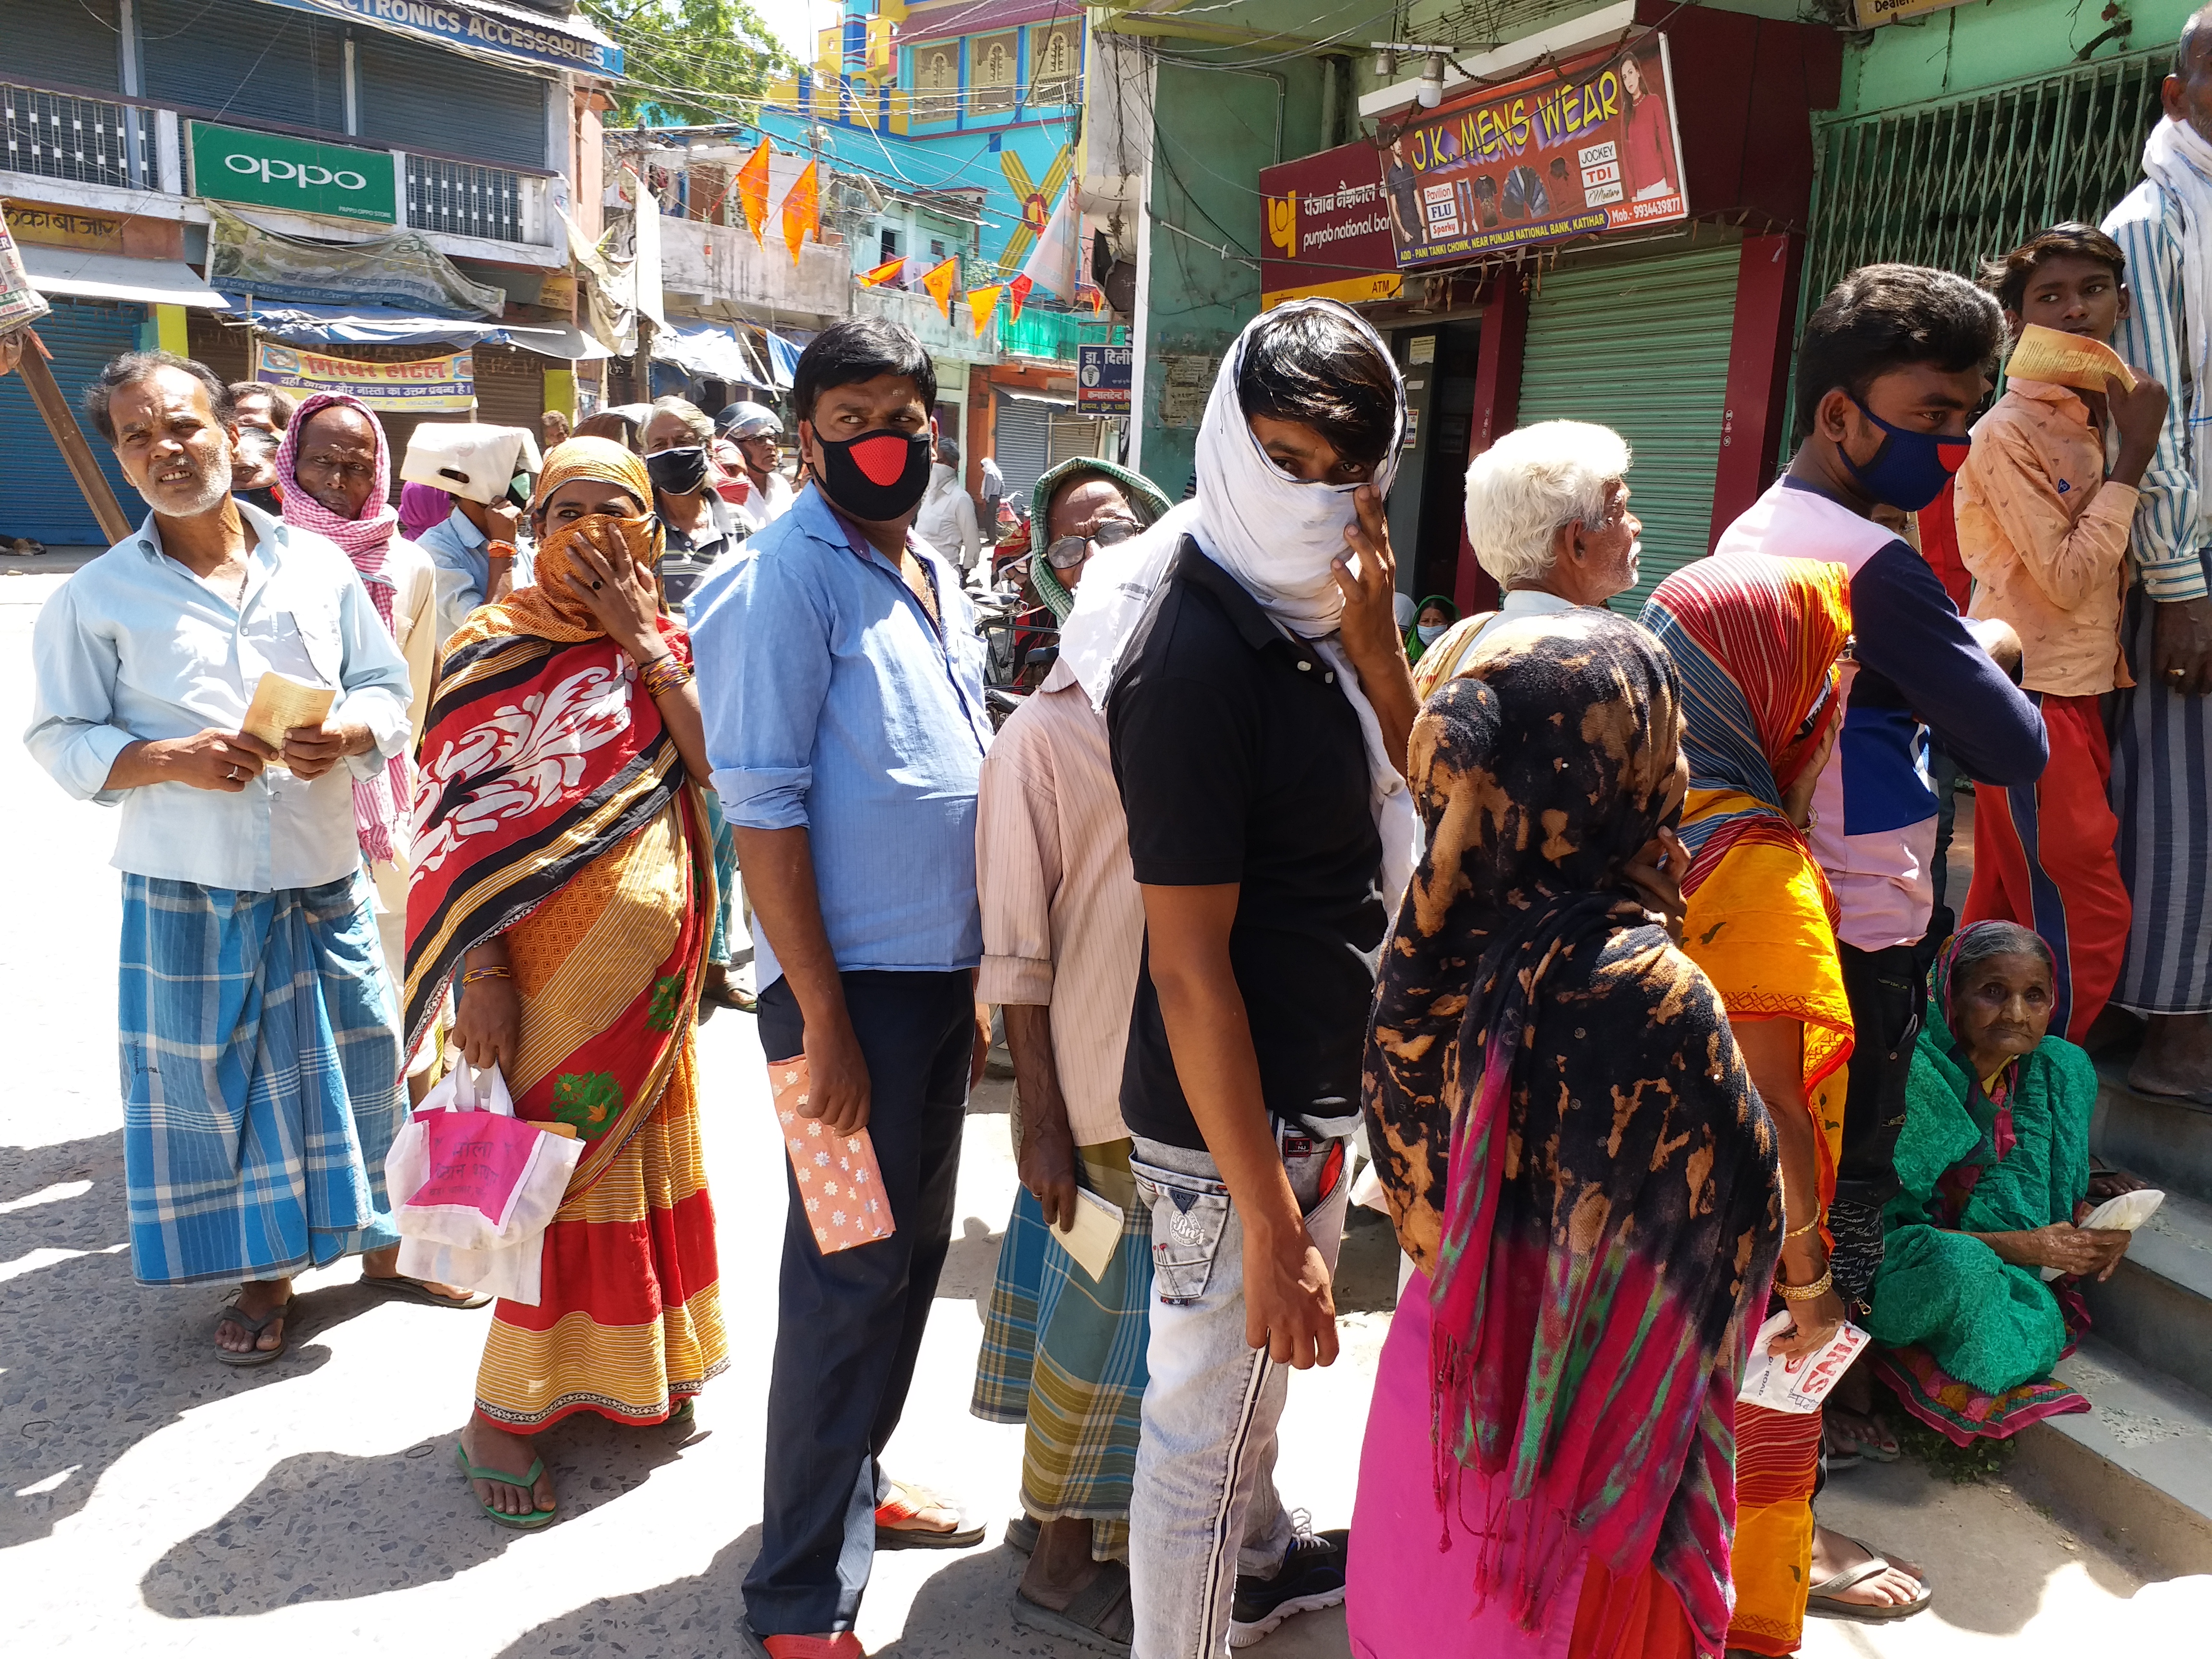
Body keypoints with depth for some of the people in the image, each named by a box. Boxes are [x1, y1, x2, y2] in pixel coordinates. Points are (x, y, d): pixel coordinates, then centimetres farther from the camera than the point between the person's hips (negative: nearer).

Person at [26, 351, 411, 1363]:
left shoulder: (318, 565, 5)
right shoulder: (96, 596, -1)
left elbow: (389, 687, 7)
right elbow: (61, 737, 0)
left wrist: (346, 735, -15)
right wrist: (168, 759, -18)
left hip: (323, 872, 1)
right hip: (189, 889, -1)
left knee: (359, 1057, 10)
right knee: (214, 1080, 8)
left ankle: (380, 1230, 34)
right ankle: (263, 1269, 26)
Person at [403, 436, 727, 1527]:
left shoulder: (667, 646, 7)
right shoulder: (491, 647, -5)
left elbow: (720, 765, -11)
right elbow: (458, 827, -11)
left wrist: (642, 639, -12)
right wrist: (480, 974, -18)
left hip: (651, 963, 4)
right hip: (544, 957, -4)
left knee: (638, 1149, 15)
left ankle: (634, 1368, 35)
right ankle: (501, 1413, 19)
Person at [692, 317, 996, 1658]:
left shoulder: (938, 580, 11)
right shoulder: (785, 579, -13)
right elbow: (763, 810, -17)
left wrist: (976, 979, 15)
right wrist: (823, 1020, -19)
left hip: (943, 977, 8)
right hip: (850, 983, -8)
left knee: (915, 1251, 19)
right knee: (850, 1278, 1)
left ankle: (857, 1477, 40)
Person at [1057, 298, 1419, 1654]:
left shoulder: (1305, 616, 3)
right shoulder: (1197, 656, -24)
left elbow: (1411, 814, 5)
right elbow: (1192, 968, -25)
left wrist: (1374, 649, -11)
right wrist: (1270, 1223, -23)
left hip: (1314, 1097, 10)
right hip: (1235, 1131, -9)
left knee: (1257, 1376, 30)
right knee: (1205, 1426, 11)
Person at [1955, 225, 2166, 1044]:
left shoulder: (2103, 415, 12)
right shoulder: (2007, 432, -13)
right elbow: (2068, 578, -17)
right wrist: (2132, 458, -14)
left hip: (2079, 689, 8)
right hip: (2031, 697, -8)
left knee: (2008, 910, 14)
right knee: (2087, 917, -6)